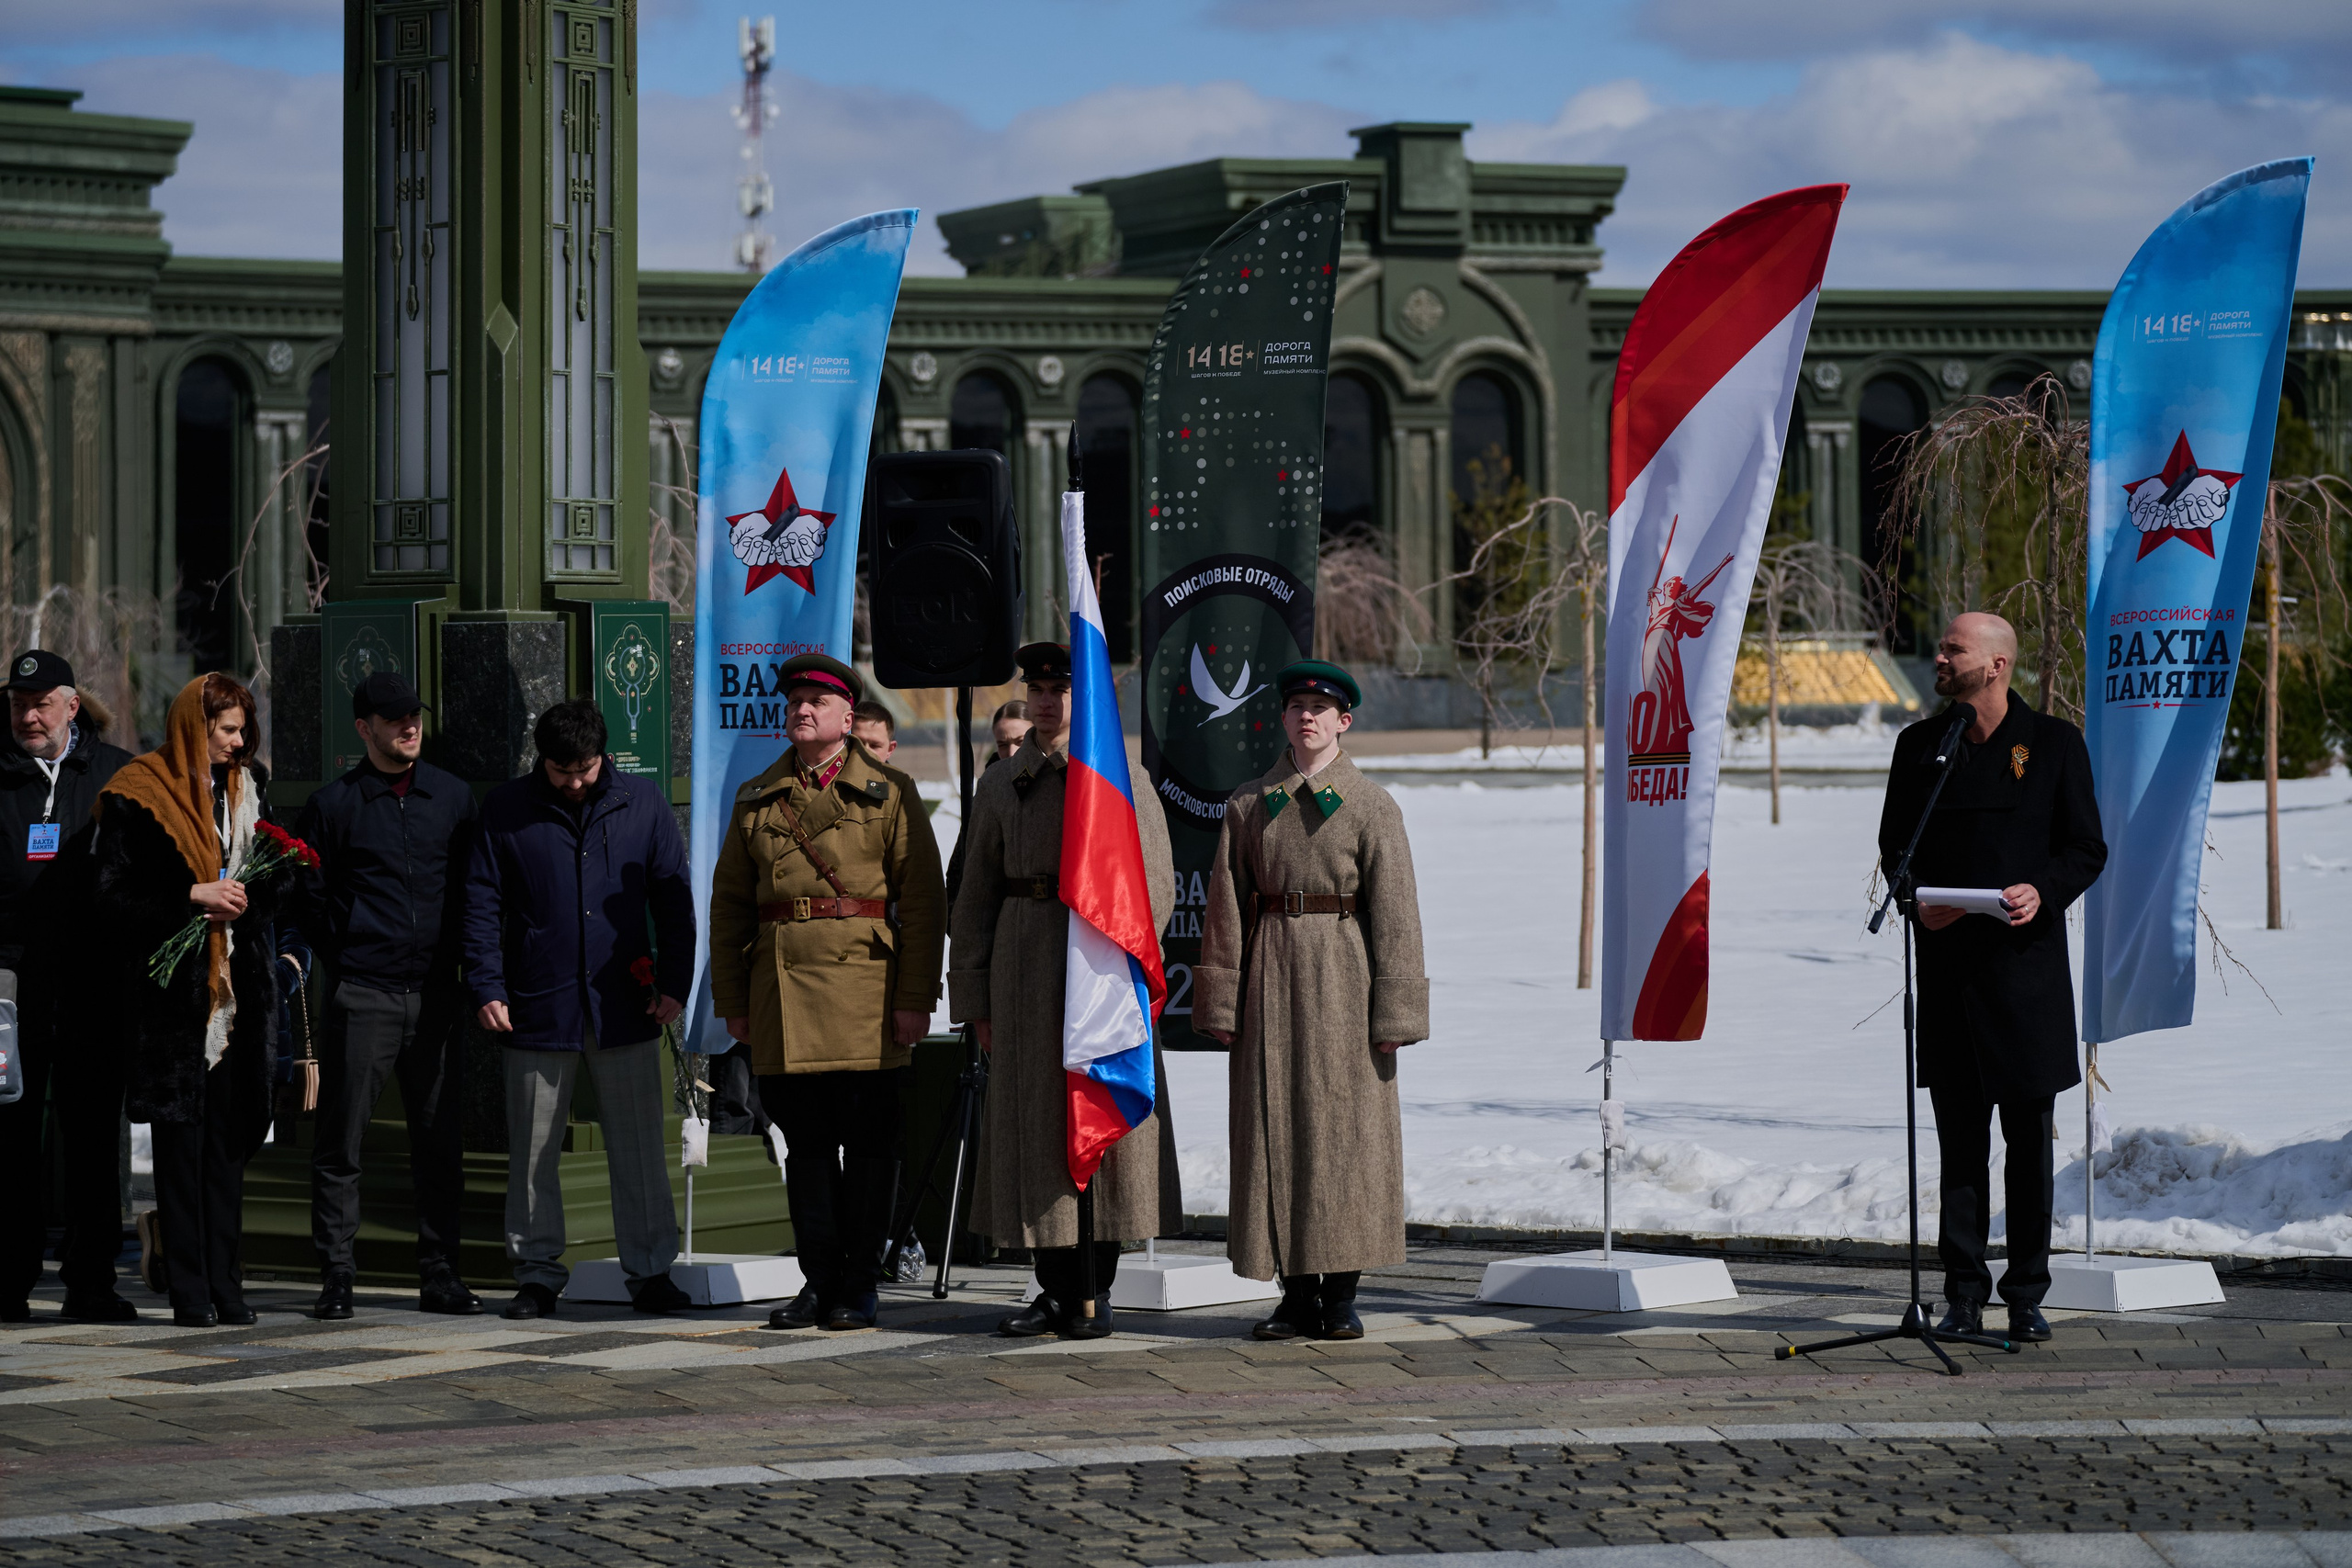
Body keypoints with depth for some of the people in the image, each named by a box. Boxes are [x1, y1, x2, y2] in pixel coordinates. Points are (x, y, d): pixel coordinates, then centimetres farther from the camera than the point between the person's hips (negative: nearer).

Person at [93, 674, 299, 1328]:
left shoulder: (245, 786, 14)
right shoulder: (137, 797, -5)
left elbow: (269, 884, 23)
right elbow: (109, 898, -8)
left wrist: (273, 876, 0)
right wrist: (192, 899, -17)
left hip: (239, 988, 5)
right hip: (174, 991, -5)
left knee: (228, 1139, 5)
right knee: (181, 1141, -3)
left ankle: (223, 1281, 10)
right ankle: (189, 1291, -1)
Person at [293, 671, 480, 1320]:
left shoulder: (453, 797, 10)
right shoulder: (335, 803, 2)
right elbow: (308, 895, 5)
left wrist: (457, 958, 9)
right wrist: (342, 957, 3)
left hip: (436, 994, 3)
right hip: (361, 996, -3)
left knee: (438, 1138, 5)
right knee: (341, 1138, -3)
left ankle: (439, 1274, 12)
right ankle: (335, 1276, 2)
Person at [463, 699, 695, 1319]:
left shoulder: (643, 805, 5)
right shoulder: (506, 810, 3)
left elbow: (673, 901, 9)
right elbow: (482, 903, 4)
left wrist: (673, 983, 1)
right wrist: (487, 987, -6)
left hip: (624, 1010, 0)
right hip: (538, 1008, 0)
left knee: (639, 1148, 2)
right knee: (534, 1150, 5)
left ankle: (651, 1272, 8)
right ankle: (537, 1273, 13)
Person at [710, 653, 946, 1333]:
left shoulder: (889, 794, 3)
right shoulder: (756, 801, 13)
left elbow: (922, 900, -2)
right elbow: (729, 905, 14)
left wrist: (916, 997, -9)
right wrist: (731, 999, 8)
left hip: (868, 993, -3)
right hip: (782, 991, 3)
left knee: (867, 1143, 0)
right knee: (805, 1142, 6)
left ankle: (858, 1286, 6)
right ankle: (818, 1280, 12)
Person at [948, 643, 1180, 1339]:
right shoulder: (999, 786, 12)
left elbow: (1154, 884, -3)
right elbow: (977, 896, 14)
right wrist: (974, 997, 9)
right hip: (1023, 962, 3)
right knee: (1032, 1120, 3)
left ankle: (1096, 1293, 4)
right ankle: (1053, 1289, 10)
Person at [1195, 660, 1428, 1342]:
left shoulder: (1372, 806, 1)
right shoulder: (1249, 806, 8)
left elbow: (1394, 914, -2)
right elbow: (1226, 909, 7)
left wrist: (1395, 1012, -8)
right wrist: (1220, 1005, 1)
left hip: (1345, 978, -2)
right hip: (1273, 980, 2)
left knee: (1348, 1128, -2)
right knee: (1275, 1130, 2)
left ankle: (1341, 1297, 6)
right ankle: (1297, 1294, 9)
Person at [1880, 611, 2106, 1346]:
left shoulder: (2054, 743, 2)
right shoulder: (1919, 745, 9)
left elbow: (2088, 849, 3)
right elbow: (1894, 845, 14)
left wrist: (2043, 892, -15)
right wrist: (1918, 899, -7)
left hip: (2026, 962, -2)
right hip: (1948, 961, 2)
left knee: (2029, 1138, 3)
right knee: (1960, 1138, 3)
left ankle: (2027, 1294, 10)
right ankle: (1963, 1294, 7)